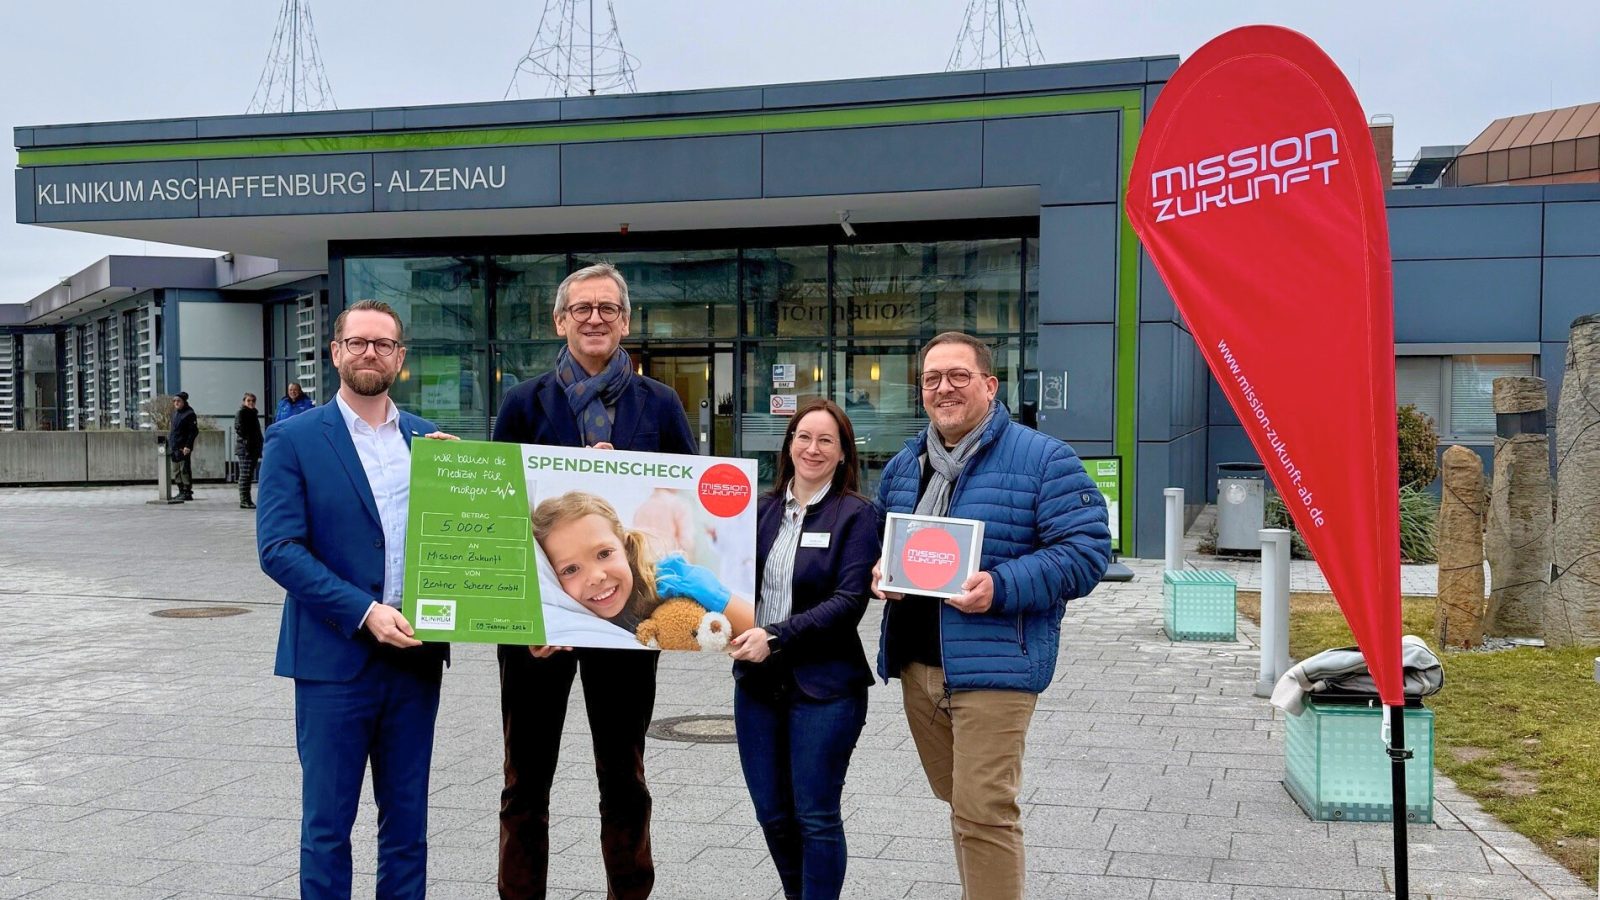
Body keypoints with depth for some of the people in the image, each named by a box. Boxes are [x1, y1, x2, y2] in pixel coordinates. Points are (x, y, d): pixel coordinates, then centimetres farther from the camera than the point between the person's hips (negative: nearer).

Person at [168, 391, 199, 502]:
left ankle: (187, 492, -4)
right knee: (176, 471, 10)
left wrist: (188, 446, -19)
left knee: (185, 470, -7)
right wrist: (170, 443, 16)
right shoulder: (175, 413, 17)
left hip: (183, 448, -9)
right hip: (174, 447, 9)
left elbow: (194, 431, -13)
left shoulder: (189, 414, -8)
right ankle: (181, 491, 16)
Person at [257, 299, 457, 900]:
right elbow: (278, 549, -11)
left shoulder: (429, 440, 10)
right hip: (335, 658, -4)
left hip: (415, 655, 4)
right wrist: (364, 613, -20)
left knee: (407, 822, 13)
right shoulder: (293, 440, -3)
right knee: (327, 823, 6)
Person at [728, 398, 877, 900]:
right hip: (757, 682, 5)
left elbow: (849, 601, -14)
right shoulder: (765, 509, 8)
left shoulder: (855, 515, -6)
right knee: (772, 814, 13)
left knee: (815, 816, 2)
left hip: (823, 685, -5)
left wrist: (776, 636, -20)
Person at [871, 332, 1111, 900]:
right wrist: (878, 572, 1)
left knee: (983, 810, -10)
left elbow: (1087, 551, -11)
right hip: (917, 663, 7)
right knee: (959, 803, 18)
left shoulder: (1041, 459, -6)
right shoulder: (903, 466, 15)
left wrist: (1001, 588, -23)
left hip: (992, 666, -7)